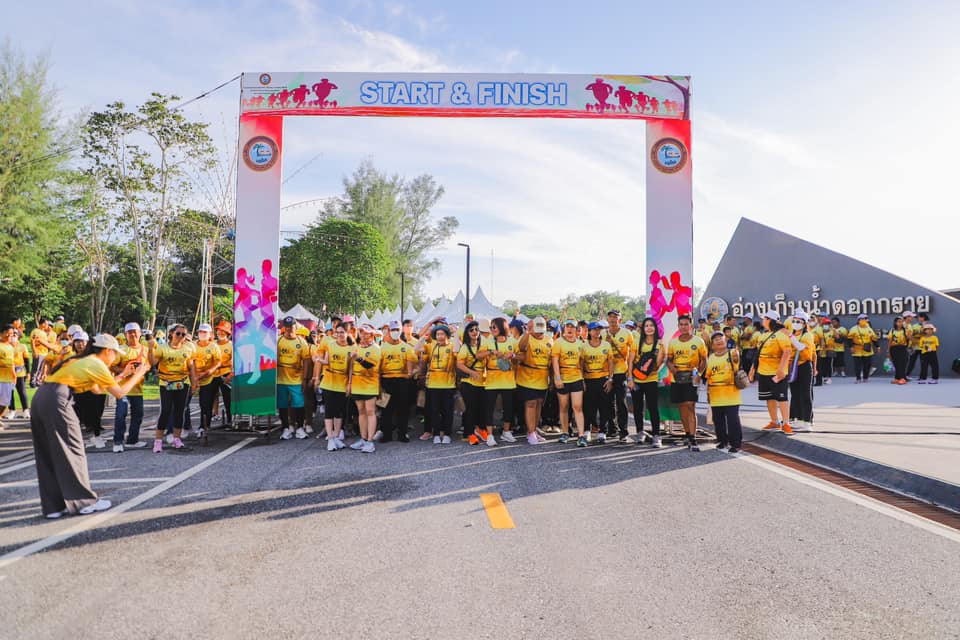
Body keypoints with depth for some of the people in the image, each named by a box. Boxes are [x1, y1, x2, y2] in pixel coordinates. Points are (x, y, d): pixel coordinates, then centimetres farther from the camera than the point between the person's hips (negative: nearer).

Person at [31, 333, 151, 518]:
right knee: (72, 451, 0)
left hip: (41, 398, 9)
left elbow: (97, 389, 30)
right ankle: (86, 501, 8)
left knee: (48, 455, 12)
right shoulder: (97, 364, -3)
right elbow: (119, 393, 1)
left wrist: (122, 375, 33)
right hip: (57, 401, -9)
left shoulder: (85, 361, 22)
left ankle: (54, 506, 18)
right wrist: (138, 374, 12)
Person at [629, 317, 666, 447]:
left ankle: (655, 436, -4)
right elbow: (631, 362, 2)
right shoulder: (638, 343, 3)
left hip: (651, 380, -2)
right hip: (636, 381, 2)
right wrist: (630, 378, -6)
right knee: (637, 408, 9)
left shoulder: (660, 344, -1)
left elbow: (658, 363, -9)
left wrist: (661, 349, -19)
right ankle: (640, 433, 23)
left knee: (653, 408, -7)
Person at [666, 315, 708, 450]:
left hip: (691, 379, -4)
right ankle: (688, 435, 24)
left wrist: (699, 373, -14)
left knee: (690, 407, -12)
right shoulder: (673, 342, 8)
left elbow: (704, 360, 2)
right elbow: (669, 360, 15)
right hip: (677, 379, 4)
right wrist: (672, 368, -7)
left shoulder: (698, 341, -1)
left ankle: (693, 439, -12)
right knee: (682, 407, 10)